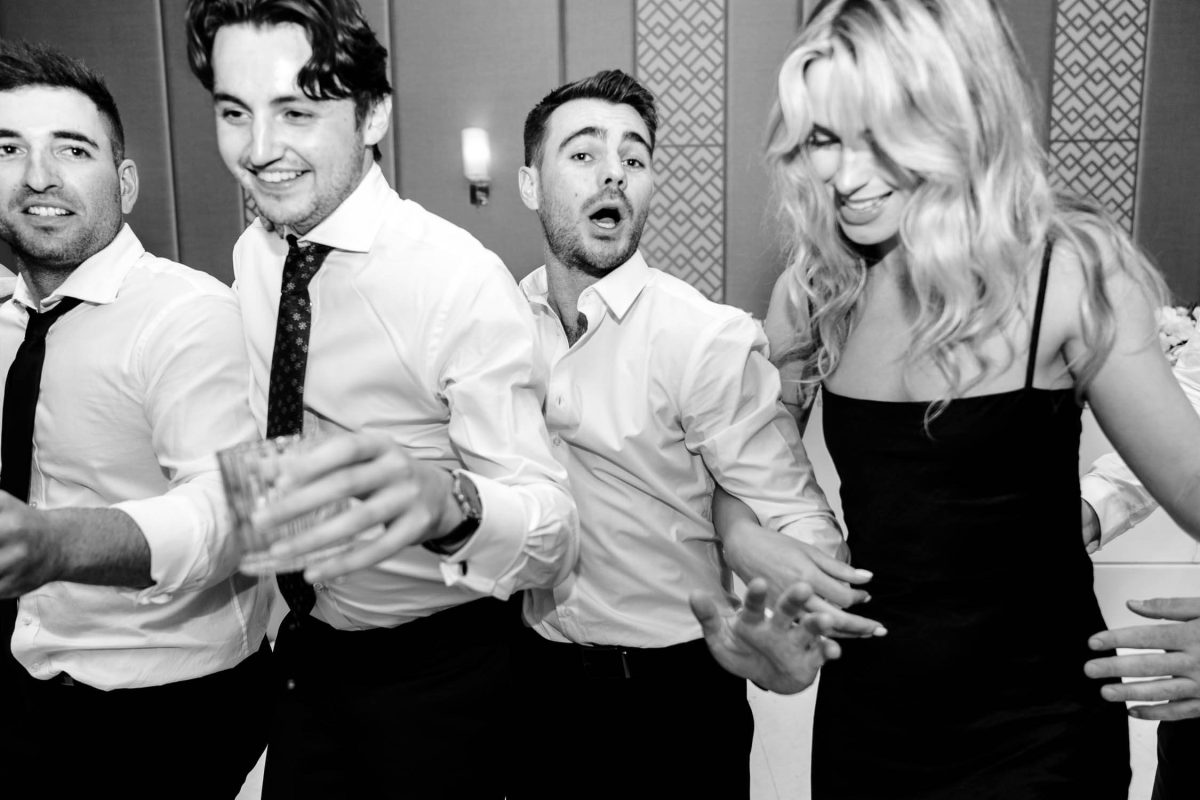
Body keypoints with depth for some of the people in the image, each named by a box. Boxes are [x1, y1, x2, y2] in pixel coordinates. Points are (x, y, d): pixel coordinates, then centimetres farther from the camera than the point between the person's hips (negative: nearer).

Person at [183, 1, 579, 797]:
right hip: (307, 649, 6)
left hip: (438, 673, -5)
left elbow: (553, 535, -29)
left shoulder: (464, 282, -25)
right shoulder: (252, 255, -4)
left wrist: (444, 500, -47)